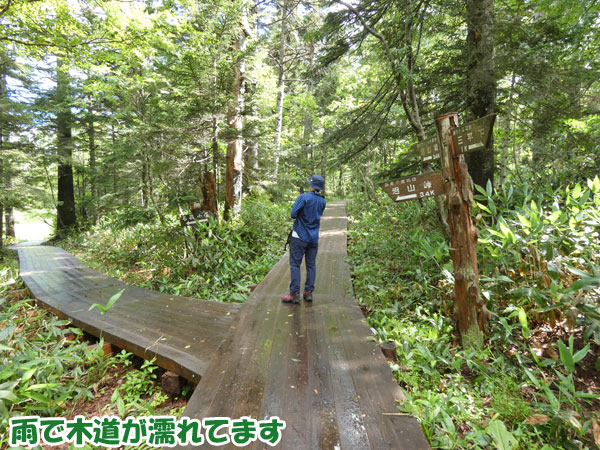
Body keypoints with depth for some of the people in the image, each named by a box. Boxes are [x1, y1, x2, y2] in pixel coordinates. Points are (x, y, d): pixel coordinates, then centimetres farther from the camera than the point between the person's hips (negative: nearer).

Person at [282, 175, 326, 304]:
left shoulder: (303, 197, -12)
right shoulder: (322, 202, 6)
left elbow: (293, 214, -15)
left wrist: (300, 213, 5)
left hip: (300, 236, -5)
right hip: (314, 238, 5)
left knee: (295, 264, -1)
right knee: (311, 265, 10)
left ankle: (294, 293, -2)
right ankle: (308, 292, 14)